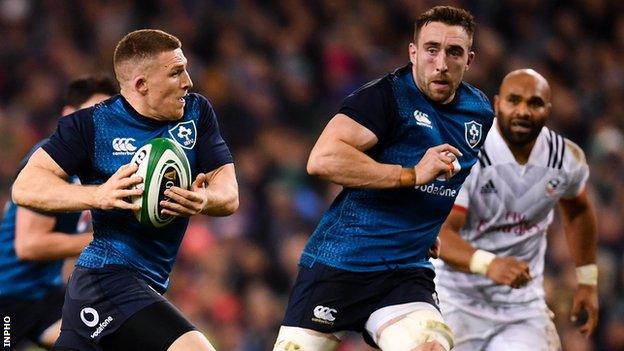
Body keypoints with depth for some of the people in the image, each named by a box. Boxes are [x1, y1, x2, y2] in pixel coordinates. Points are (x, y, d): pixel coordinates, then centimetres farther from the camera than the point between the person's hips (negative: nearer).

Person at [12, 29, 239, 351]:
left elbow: (229, 195, 4)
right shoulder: (92, 125, -6)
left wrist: (204, 200, -21)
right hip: (107, 277, -7)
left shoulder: (196, 112, 9)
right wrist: (99, 196, -25)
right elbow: (26, 186, -10)